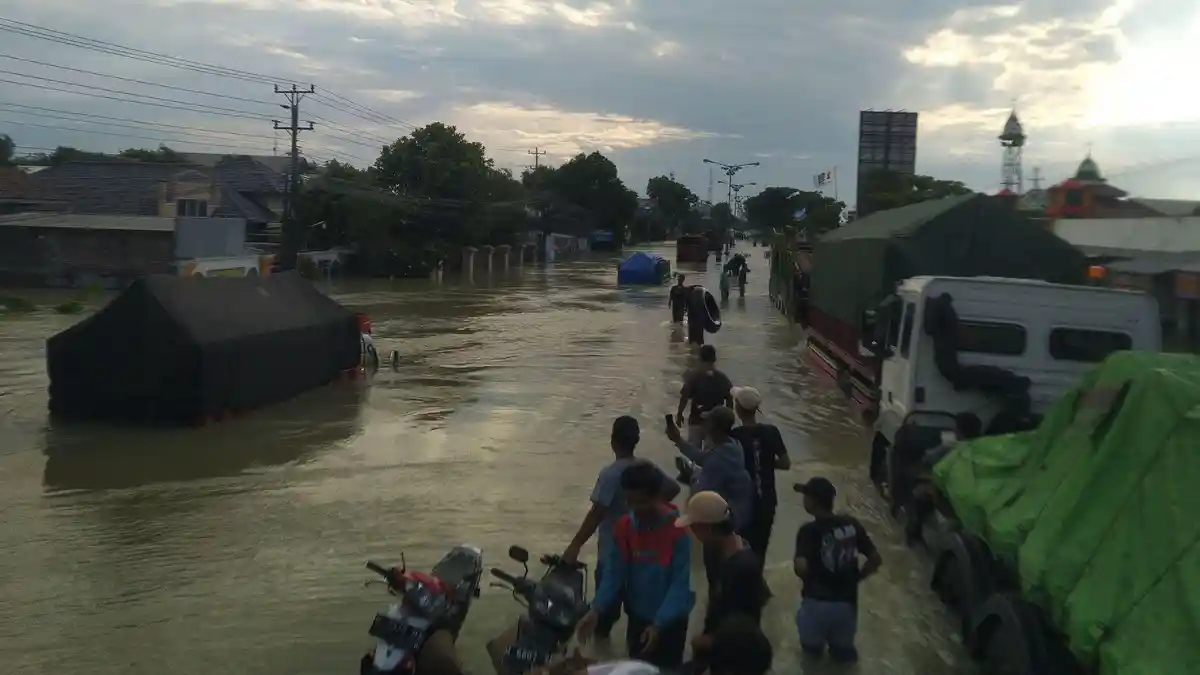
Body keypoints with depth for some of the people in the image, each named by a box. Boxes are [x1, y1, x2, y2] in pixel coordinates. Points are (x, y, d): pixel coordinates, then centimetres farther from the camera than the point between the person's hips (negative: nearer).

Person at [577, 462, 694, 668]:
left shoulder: (678, 529, -21)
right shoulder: (623, 527, -7)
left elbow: (681, 583, -21)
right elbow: (614, 572, -5)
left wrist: (659, 624, -29)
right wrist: (596, 610, -20)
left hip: (670, 622, -4)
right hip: (637, 618, 4)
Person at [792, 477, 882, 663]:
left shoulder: (809, 530, -17)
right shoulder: (852, 525, -3)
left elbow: (800, 567, -30)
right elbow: (875, 559, -2)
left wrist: (809, 580, -9)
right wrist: (855, 578, 10)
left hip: (817, 602, -3)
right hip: (847, 601, 3)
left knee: (811, 646, 28)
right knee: (843, 649, 30)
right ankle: (841, 649, 18)